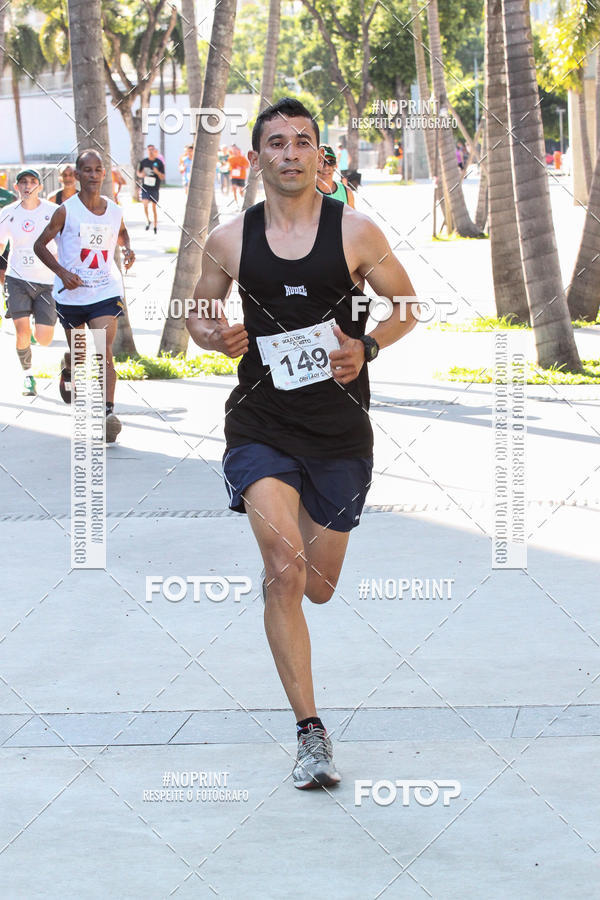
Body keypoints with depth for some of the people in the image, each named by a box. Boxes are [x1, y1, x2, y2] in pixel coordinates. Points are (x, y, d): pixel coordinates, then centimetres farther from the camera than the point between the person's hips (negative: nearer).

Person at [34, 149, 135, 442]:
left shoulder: (114, 211, 2)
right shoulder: (66, 211, -9)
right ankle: (68, 369, 53)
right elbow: (40, 244, -2)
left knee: (105, 350, -16)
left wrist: (128, 250, 3)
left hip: (106, 292, 1)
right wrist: (61, 272, -14)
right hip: (72, 294, -1)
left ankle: (109, 411, -20)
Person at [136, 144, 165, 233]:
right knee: (145, 203, -17)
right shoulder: (143, 162, 2)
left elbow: (162, 178, -1)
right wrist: (141, 175, -11)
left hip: (154, 188, -1)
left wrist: (157, 172, -22)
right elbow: (138, 173, 13)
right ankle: (147, 221, 6)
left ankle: (155, 226, 17)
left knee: (154, 207, 4)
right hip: (145, 187, 1)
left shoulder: (159, 163, -3)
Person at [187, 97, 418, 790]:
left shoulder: (356, 232, -2)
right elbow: (198, 315, 15)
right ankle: (311, 732, -15)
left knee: (319, 586, 12)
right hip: (261, 426, -1)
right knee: (285, 570, -20)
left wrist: (366, 348, -12)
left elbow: (406, 309, 7)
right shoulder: (228, 241, 1)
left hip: (339, 430, 1)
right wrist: (218, 336, -9)